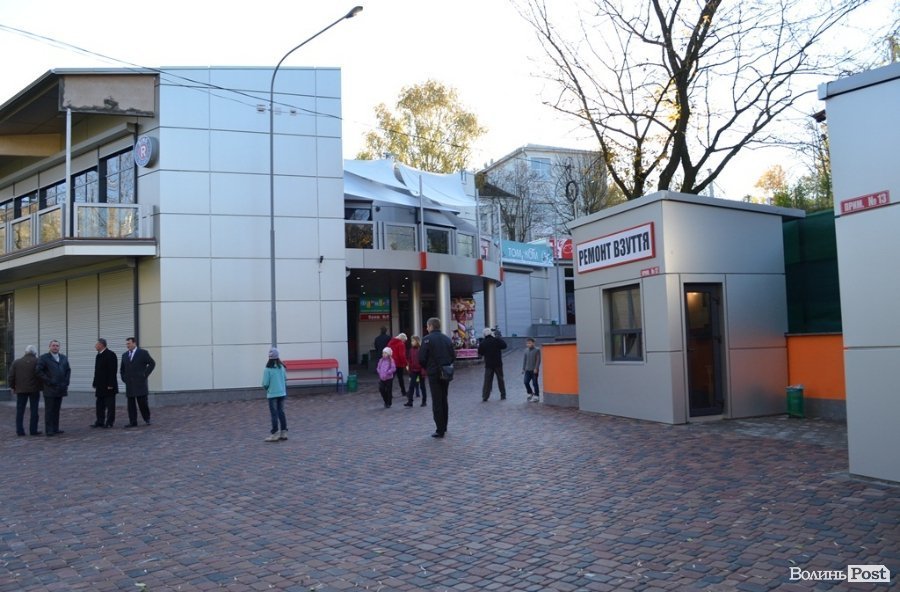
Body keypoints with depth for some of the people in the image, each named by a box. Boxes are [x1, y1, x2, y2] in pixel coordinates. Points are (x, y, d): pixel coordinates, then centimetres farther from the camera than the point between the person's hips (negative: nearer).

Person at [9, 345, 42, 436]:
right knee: (34, 410, 2)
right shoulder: (37, 361, -5)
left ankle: (20, 430, 7)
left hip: (21, 389, 3)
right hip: (34, 389, -3)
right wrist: (41, 385, -2)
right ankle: (33, 430, 1)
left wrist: (12, 387, 12)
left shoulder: (16, 362, 6)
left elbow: (11, 376, 3)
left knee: (20, 411, 8)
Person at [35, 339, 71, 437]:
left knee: (56, 410, 10)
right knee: (49, 410, -2)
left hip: (60, 388, 5)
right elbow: (39, 371, -9)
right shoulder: (43, 358, -3)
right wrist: (48, 381, -14)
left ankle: (55, 429, 15)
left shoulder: (64, 358, 15)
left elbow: (68, 370, 18)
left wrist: (66, 381, 5)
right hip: (49, 389, -5)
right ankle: (49, 430, 1)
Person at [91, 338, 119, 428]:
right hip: (100, 386, 8)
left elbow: (113, 370, -17)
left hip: (108, 385, -8)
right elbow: (97, 371, 18)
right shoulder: (99, 355, 15)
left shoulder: (110, 354, -12)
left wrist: (110, 384, -20)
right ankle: (100, 421, 15)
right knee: (100, 404, 10)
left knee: (110, 404, -1)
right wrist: (95, 384, 13)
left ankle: (109, 422, 3)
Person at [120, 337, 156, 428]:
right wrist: (124, 377, 11)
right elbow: (122, 368, 25)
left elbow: (152, 363, -3)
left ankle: (147, 419, 15)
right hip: (129, 384, 5)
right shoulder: (124, 355, 14)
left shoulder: (143, 353, -2)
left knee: (142, 402, -4)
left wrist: (145, 374, -7)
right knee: (131, 404, 3)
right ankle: (133, 422, 6)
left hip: (140, 383, -5)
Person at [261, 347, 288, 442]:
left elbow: (265, 384, -13)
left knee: (274, 414, 2)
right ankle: (283, 432, 16)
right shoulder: (282, 367, -1)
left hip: (272, 394, -5)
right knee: (281, 412, 13)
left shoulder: (268, 369, -15)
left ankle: (275, 434, 4)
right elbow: (285, 380, 6)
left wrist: (266, 388, 8)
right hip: (282, 393, 5)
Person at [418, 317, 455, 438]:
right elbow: (453, 356, 8)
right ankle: (444, 427, 25)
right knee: (444, 400, 17)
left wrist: (426, 367, 6)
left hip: (434, 374, -6)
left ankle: (440, 430, -3)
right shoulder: (447, 339, 7)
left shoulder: (427, 339, -10)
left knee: (437, 402, -2)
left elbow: (421, 358, -12)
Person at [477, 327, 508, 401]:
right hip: (498, 364, -1)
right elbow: (504, 345, -1)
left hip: (488, 365, 1)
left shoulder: (482, 343, -4)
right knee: (500, 380, 10)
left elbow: (480, 354, 2)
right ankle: (503, 396, 14)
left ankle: (485, 396, -3)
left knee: (487, 381, 4)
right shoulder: (497, 340, -10)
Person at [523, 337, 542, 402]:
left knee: (534, 383, -2)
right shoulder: (526, 350, 7)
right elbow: (524, 359, 13)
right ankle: (530, 393, 19)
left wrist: (536, 368, -16)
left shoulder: (537, 350, -7)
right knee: (526, 382, 0)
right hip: (527, 370, 5)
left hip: (534, 370, -5)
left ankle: (537, 396, 7)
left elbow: (538, 360, -10)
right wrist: (523, 368, 11)